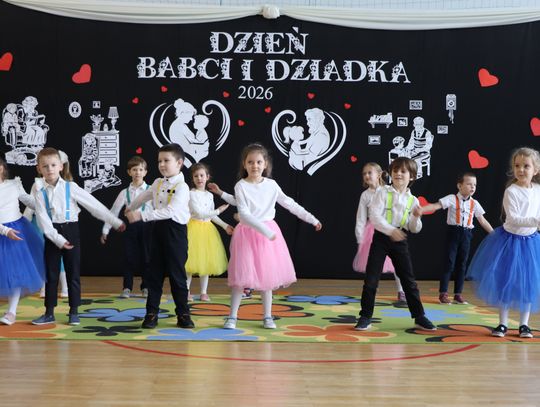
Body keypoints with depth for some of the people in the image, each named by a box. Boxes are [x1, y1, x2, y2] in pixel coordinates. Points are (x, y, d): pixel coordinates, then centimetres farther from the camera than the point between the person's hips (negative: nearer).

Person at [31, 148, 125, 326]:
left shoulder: (70, 187, -4)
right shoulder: (40, 192, -2)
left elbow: (94, 205, -4)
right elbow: (43, 219, -7)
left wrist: (115, 222, -5)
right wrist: (58, 239, -17)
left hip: (71, 231, -1)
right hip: (52, 234, 1)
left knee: (73, 273, 4)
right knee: (51, 274, 8)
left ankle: (74, 312, 14)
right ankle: (49, 313, 17)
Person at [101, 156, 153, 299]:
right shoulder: (125, 192, 5)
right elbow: (114, 211, 6)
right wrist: (105, 230, 4)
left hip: (146, 226, -1)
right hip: (130, 226, 1)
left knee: (146, 257, 5)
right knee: (129, 257, 4)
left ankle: (146, 287, 17)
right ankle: (127, 288, 13)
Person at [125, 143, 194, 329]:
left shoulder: (182, 187, -17)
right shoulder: (158, 183, 7)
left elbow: (169, 212, -28)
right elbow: (144, 196, 28)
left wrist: (141, 216, -30)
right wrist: (130, 209, 41)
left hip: (175, 231, -6)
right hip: (159, 229, 6)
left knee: (177, 274, -1)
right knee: (155, 273, 7)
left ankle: (183, 314, 10)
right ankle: (151, 313, 12)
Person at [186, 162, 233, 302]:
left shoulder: (209, 195, 11)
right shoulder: (191, 194, -9)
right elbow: (199, 213, -16)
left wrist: (225, 225, 15)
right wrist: (218, 211, -13)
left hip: (207, 229, 6)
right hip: (194, 227, -6)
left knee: (206, 261, 7)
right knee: (191, 262, -6)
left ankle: (204, 292, 13)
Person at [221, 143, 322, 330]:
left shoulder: (271, 185, 2)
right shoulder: (241, 186, -10)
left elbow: (290, 204, 9)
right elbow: (244, 214, -17)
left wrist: (311, 219, 7)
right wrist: (265, 231, -26)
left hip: (269, 233, 3)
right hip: (247, 234, -3)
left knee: (267, 275, 7)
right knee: (242, 276, -4)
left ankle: (267, 316, 17)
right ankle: (232, 317, 6)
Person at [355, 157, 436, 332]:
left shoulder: (412, 200, 5)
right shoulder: (383, 193, -3)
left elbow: (415, 229, 5)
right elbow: (374, 216, -15)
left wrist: (416, 217, -16)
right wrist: (391, 230, -26)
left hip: (400, 241, 2)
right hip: (381, 238, -2)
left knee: (408, 279, 5)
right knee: (371, 279, -2)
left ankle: (419, 317, 14)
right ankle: (365, 317, 7)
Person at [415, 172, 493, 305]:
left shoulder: (474, 203, 7)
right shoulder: (452, 199, -7)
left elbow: (482, 220, 13)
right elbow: (436, 205, -18)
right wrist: (421, 209, -34)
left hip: (466, 234, 4)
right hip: (453, 232, -4)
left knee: (462, 264, 8)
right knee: (449, 263, -4)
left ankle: (458, 294, 16)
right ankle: (443, 293, 3)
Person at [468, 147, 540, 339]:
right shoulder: (511, 191, -17)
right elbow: (513, 219, -25)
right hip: (510, 240, -4)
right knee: (505, 282, 2)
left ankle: (524, 324, 18)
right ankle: (502, 324, 14)